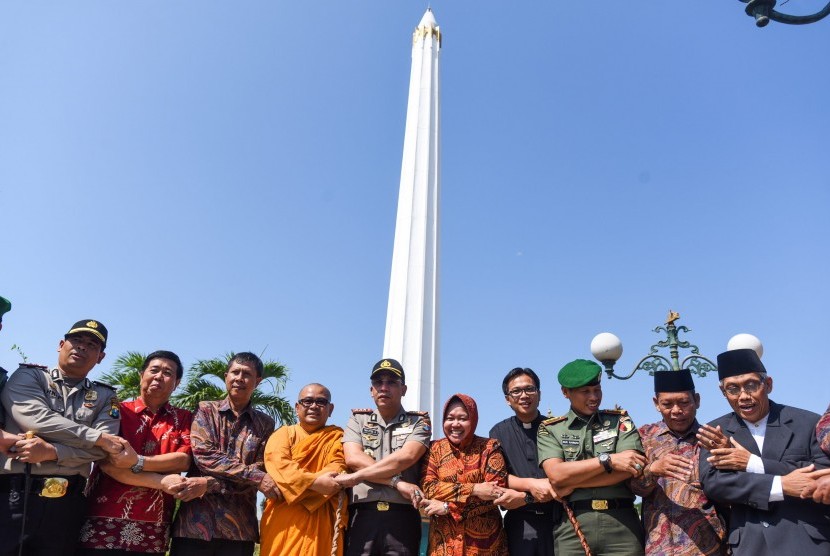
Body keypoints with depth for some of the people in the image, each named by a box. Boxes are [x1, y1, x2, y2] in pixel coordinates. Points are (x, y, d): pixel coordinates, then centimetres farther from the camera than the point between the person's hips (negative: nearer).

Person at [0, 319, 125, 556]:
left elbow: (102, 449, -2)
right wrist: (98, 437, -8)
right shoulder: (28, 376, 6)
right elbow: (37, 419, -11)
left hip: (66, 503, 2)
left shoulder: (105, 397, 11)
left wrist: (51, 452, -17)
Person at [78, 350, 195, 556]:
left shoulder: (184, 419, 9)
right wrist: (161, 482, -13)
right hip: (104, 527, -1)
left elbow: (184, 460, -5)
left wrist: (137, 462, -18)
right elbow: (107, 463, -7)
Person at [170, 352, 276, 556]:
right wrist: (254, 477, -16)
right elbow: (204, 455, -7)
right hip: (196, 520, -1)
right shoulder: (205, 410, 8)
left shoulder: (265, 424, 10)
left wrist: (210, 484, -15)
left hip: (239, 526, 1)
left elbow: (261, 470, -1)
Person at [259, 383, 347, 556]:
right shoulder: (284, 433, 10)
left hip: (322, 522, 0)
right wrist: (314, 482, -22)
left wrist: (301, 487, -17)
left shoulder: (337, 436, 11)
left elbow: (338, 468, -4)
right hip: (284, 520, 0)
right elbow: (278, 465, -8)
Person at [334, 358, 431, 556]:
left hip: (402, 516, -1)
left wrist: (356, 477, -9)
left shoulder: (419, 421, 8)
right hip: (362, 515, 1)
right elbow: (353, 459, -3)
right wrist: (397, 483, -10)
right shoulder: (358, 419, 13)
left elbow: (406, 457, -9)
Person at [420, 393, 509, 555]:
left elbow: (497, 490, -13)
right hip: (444, 539, 1)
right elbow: (428, 487, -10)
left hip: (483, 537, -1)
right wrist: (473, 489, -21)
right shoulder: (435, 449, 2)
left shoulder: (489, 447, -4)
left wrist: (447, 506, -17)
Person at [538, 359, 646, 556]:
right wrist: (608, 460, -12)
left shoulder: (620, 421, 9)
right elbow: (556, 474, -8)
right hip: (572, 525, 0)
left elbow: (633, 468, -6)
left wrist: (572, 483, -8)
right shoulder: (550, 429, 7)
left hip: (621, 523, 1)